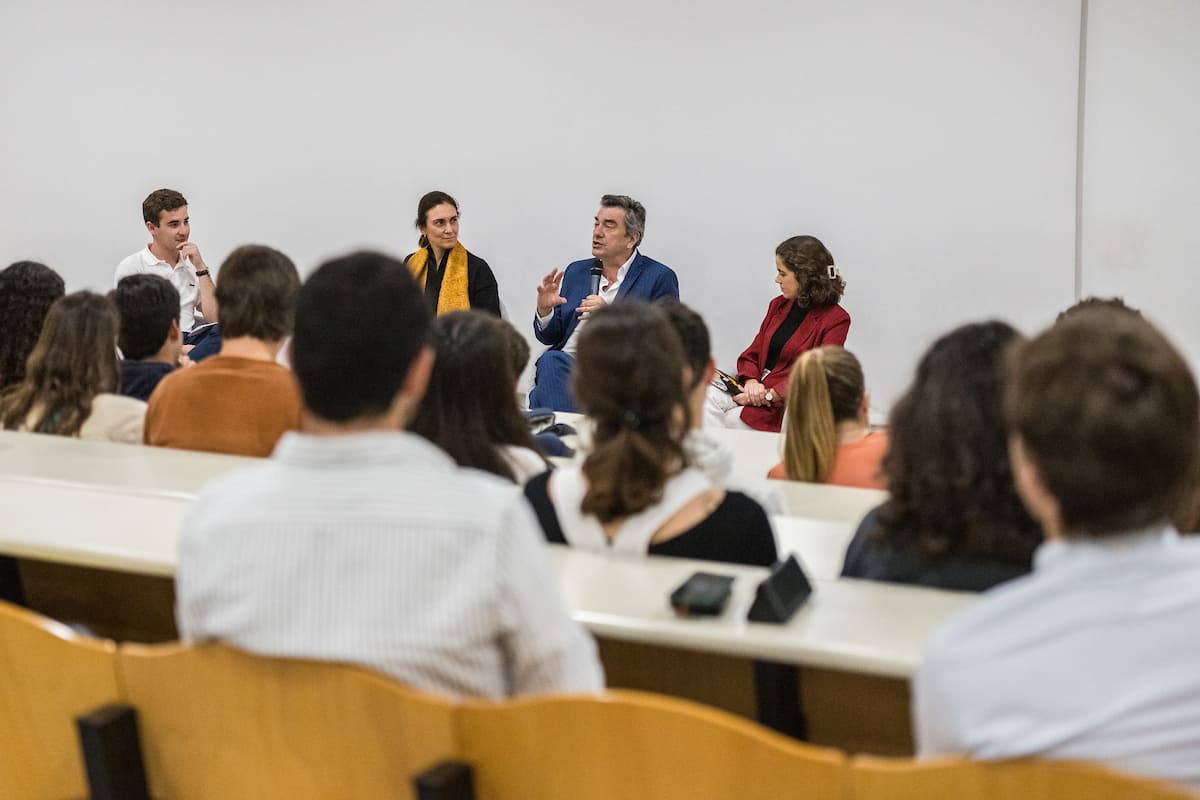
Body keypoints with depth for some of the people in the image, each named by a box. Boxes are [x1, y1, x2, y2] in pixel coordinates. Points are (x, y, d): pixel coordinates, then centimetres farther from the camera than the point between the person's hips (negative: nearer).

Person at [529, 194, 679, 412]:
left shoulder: (659, 277, 6)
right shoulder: (575, 271, 22)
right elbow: (549, 337, 22)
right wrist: (544, 310, -1)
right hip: (566, 363, 5)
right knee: (550, 361, -31)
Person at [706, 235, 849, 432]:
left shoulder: (836, 319, -5)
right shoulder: (778, 305, 17)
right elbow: (751, 355, 15)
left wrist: (768, 395, -18)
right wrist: (751, 381, -9)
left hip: (783, 407, -6)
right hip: (755, 386, 6)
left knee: (729, 419, -28)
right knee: (706, 397, -23)